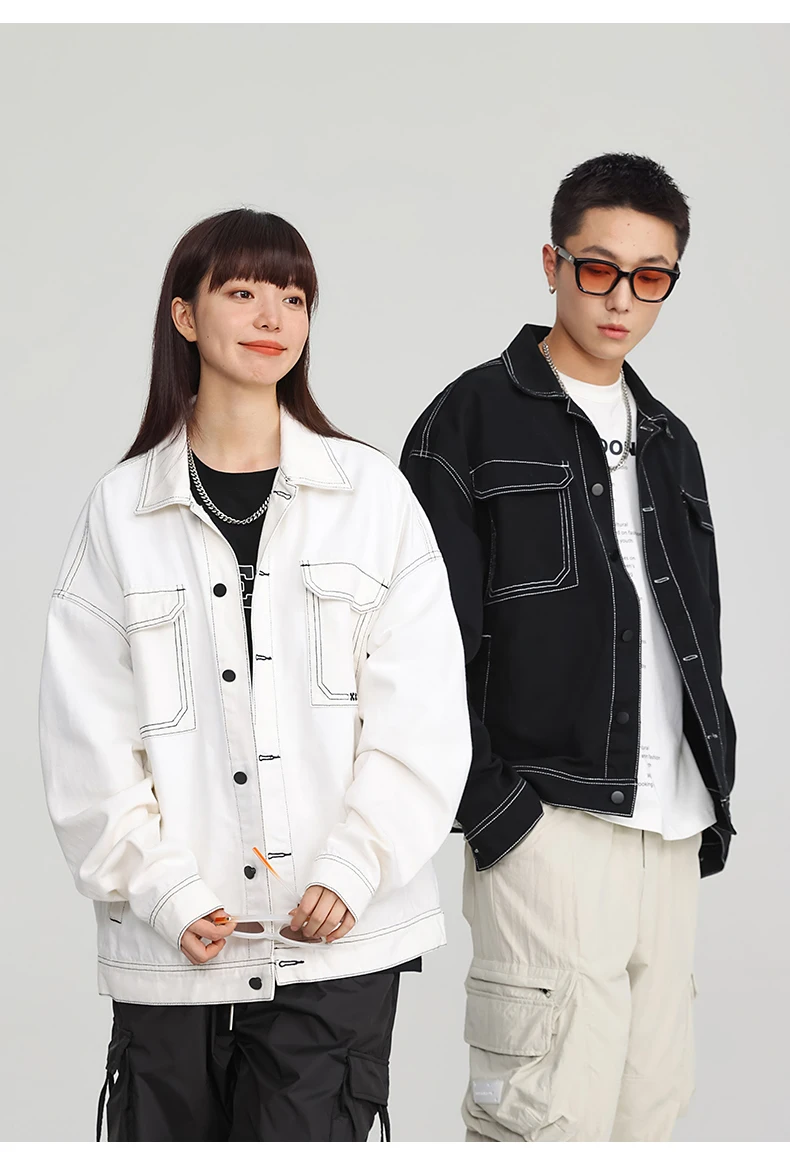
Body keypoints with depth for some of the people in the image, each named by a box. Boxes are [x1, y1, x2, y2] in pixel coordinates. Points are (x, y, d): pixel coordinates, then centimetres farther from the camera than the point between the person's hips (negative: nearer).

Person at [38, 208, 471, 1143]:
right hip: (169, 951, 1)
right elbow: (87, 734, 2)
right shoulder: (122, 509, 5)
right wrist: (162, 891, -9)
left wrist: (352, 870, -11)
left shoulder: (371, 494, 5)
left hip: (338, 939, -1)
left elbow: (422, 714, 1)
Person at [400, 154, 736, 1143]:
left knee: (650, 1104, 7)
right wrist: (487, 802, -13)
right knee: (554, 1116, -12)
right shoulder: (473, 421, -2)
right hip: (548, 823, -7)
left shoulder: (668, 442, 19)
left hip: (672, 829, 7)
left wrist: (714, 799, 15)